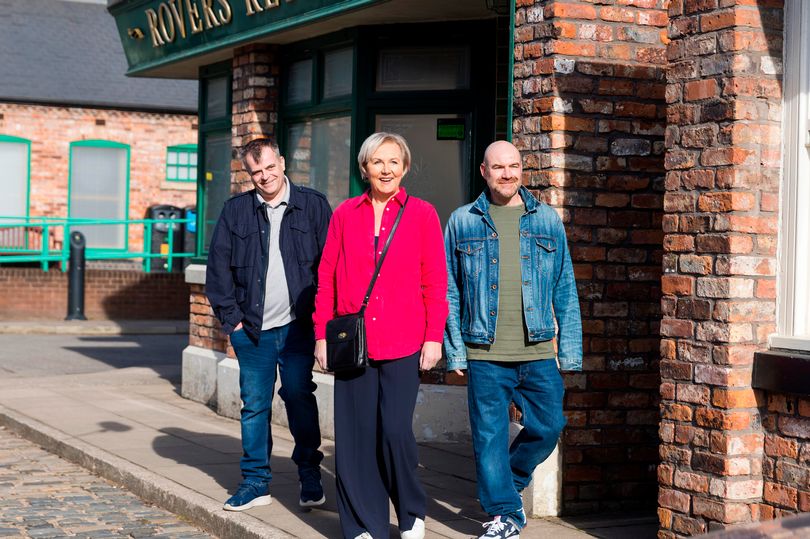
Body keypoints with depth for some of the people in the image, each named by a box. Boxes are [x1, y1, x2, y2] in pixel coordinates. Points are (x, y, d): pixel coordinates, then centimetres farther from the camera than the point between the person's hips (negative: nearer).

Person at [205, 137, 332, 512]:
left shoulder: (313, 205, 2)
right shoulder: (236, 211, 7)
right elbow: (218, 267, 7)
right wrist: (230, 319, 2)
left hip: (298, 326, -2)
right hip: (252, 330, 2)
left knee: (300, 397, 1)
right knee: (254, 405, 6)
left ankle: (310, 474, 15)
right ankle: (255, 481, 15)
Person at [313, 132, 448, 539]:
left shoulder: (421, 214, 5)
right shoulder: (345, 214, 10)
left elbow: (435, 281, 4)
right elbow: (326, 278, 11)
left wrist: (434, 337, -2)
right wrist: (322, 334, 6)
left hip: (403, 344, -2)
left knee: (395, 430, -10)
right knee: (355, 435, 2)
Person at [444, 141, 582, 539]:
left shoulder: (547, 221, 8)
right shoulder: (462, 222, 5)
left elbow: (565, 289, 10)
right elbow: (449, 292, 6)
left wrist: (570, 350, 6)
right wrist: (455, 350, 0)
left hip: (538, 354, 2)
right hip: (485, 355, -2)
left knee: (547, 427, 5)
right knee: (490, 436, 2)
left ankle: (508, 481, 31)